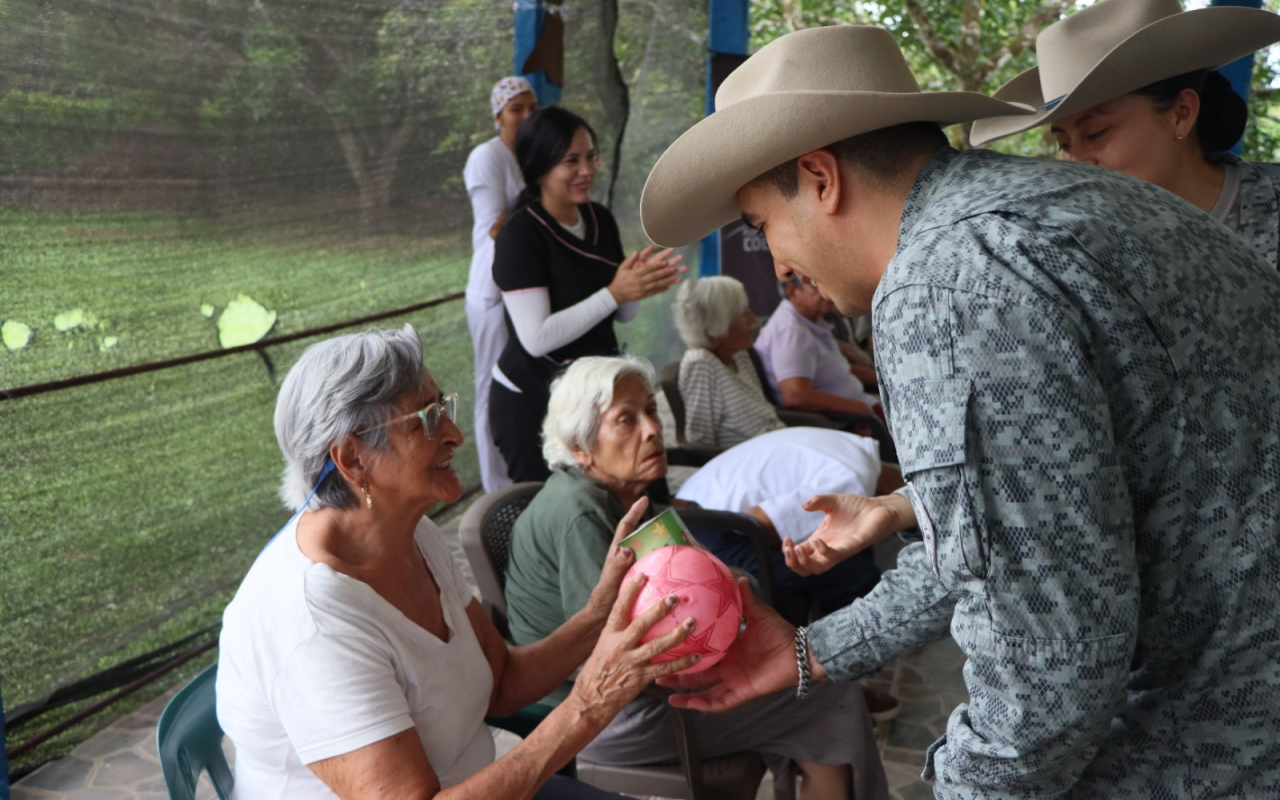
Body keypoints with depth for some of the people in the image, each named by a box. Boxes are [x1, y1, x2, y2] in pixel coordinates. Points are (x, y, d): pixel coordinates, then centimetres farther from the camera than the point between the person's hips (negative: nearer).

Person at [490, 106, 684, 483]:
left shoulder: (600, 219, 5)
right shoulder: (520, 235, -16)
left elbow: (622, 314, 12)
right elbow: (536, 338, -23)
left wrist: (640, 283, -10)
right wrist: (615, 293, -25)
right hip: (530, 404, -6)